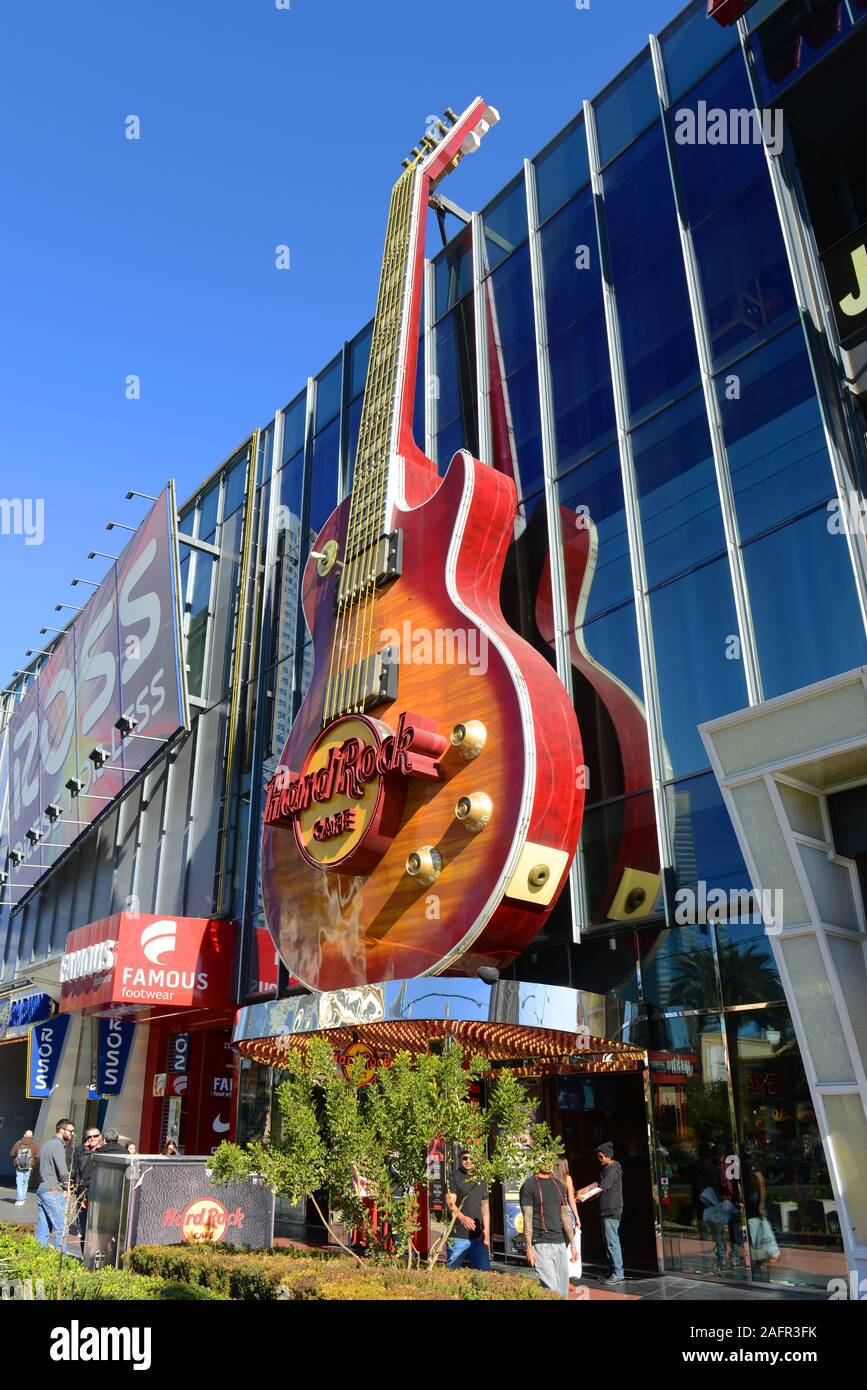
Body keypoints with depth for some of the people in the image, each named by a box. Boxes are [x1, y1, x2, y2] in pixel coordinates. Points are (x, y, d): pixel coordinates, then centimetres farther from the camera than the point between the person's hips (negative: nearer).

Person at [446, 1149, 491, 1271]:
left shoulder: (481, 1179, 15)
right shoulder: (454, 1177, -1)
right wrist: (461, 1217, -30)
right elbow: (450, 1202, -12)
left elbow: (485, 1206, 19)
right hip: (458, 1236, -4)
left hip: (478, 1236, 5)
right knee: (453, 1270, -3)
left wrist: (486, 1230, 10)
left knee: (484, 1271, 3)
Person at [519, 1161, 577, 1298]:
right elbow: (527, 1219, -8)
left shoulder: (559, 1185, 14)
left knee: (564, 1291, 6)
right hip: (541, 1244, -6)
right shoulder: (529, 1185, -5)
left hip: (560, 1243, 6)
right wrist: (529, 1248, -13)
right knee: (552, 1291, -13)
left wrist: (573, 1245, 15)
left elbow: (565, 1216, 17)